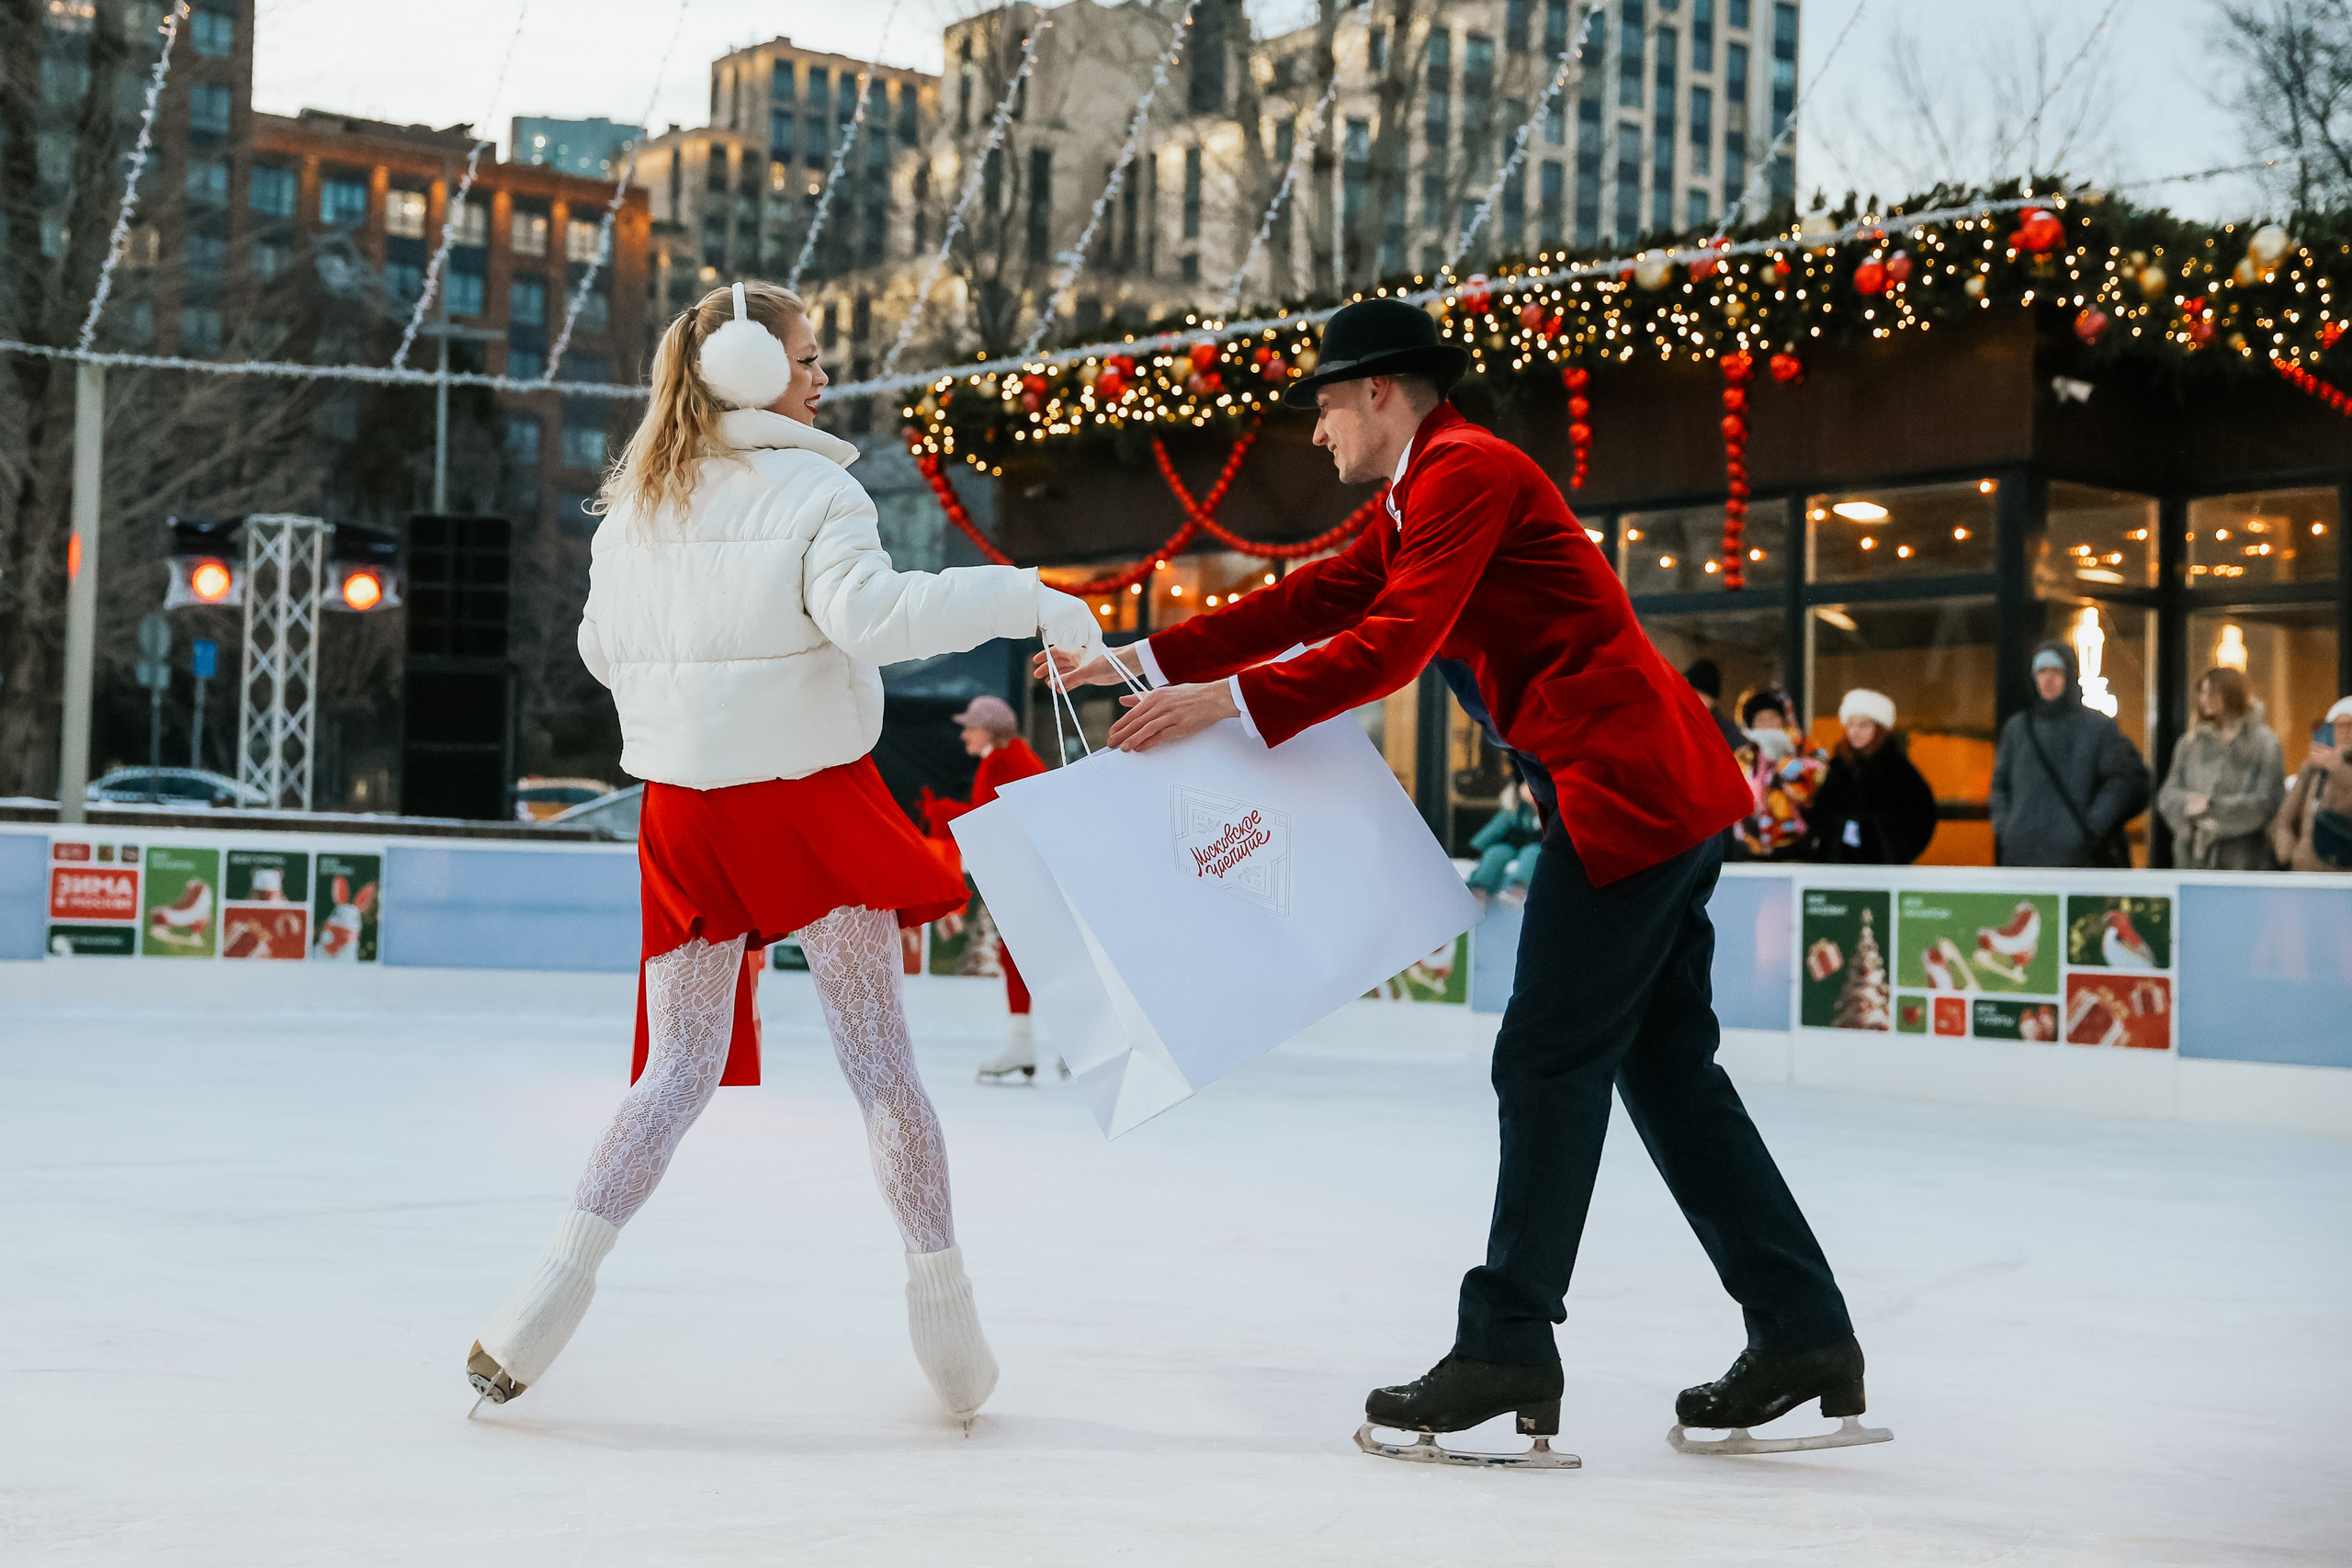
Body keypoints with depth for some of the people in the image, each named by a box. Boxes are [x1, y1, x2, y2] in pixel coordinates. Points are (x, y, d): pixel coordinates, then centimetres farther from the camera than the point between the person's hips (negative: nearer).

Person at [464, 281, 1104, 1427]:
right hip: (810, 801, -4)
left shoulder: (635, 502, 8)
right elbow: (871, 615, -23)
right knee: (879, 1061, 5)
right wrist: (1025, 602, -20)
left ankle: (564, 1269, -4)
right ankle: (943, 1314, 8)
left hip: (683, 808, 4)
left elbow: (600, 647, 17)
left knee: (679, 1071, 12)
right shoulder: (809, 487, -9)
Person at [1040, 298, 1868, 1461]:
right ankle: (1802, 1334, 14)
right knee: (1666, 1066, 11)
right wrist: (1145, 660, 14)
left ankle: (1509, 1348, -1)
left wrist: (1234, 699, -19)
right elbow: (1314, 601, 19)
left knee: (1547, 1063, -7)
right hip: (1664, 793, 11)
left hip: (1628, 788, -11)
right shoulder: (1417, 503, 23)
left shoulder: (1465, 469, -10)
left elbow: (1397, 641, -20)